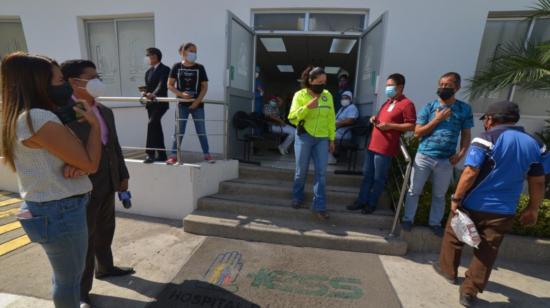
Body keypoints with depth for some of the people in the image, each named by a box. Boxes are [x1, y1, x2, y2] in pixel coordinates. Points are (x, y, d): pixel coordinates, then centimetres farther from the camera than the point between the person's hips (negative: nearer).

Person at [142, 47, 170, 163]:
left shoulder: (165, 69, -5)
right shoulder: (148, 71, 17)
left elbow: (162, 85, -18)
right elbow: (147, 86, 14)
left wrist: (154, 94, -34)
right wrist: (145, 93, -9)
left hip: (160, 103, -7)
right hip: (151, 103, 7)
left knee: (152, 124, -21)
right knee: (157, 128, 8)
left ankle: (150, 153, -16)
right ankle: (161, 155, 16)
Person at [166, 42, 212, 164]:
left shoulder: (200, 68, 2)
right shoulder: (177, 67, 2)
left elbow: (204, 87, 0)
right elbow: (170, 85, 3)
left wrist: (197, 101, -11)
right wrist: (181, 94, -14)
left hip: (197, 104, 0)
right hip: (182, 104, 0)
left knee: (201, 131, 5)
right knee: (179, 131, 3)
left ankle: (207, 154, 14)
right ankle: (173, 156, 11)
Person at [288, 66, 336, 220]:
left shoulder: (327, 95, 6)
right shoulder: (300, 95, -4)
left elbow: (331, 119, 8)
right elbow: (292, 118, -10)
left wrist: (332, 139, 6)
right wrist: (307, 107, -22)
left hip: (322, 139, 3)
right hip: (304, 137, -2)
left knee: (321, 173, 0)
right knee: (301, 171, 8)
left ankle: (319, 206, 10)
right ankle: (297, 198, 31)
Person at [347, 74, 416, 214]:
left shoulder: (407, 104, -8)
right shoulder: (388, 101, 19)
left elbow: (411, 126, -13)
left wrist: (390, 126, -20)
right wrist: (375, 119, 9)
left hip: (385, 148, -8)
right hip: (372, 144, 8)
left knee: (378, 178, 4)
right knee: (367, 175, 13)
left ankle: (371, 204, 17)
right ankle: (361, 200, 23)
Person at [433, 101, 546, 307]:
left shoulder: (486, 139, -13)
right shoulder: (534, 145, 5)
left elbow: (470, 174, -20)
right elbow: (538, 183, 10)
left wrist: (456, 199, -12)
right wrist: (533, 209, 20)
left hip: (473, 204, -4)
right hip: (504, 210, 5)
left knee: (453, 237, 19)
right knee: (487, 252, 13)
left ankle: (448, 270, 36)